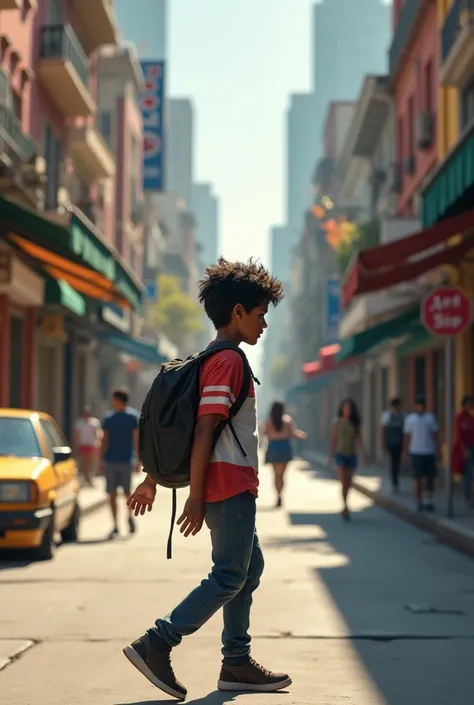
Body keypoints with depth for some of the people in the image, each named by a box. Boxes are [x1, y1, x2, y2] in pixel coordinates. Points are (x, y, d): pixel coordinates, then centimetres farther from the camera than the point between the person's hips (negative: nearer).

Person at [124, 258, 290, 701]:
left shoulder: (209, 360, 17)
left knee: (249, 568, 15)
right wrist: (195, 496, -22)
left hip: (232, 487, 10)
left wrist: (153, 480, 19)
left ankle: (237, 663, 19)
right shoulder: (228, 361, -14)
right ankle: (155, 644, -6)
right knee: (229, 577, -6)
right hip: (230, 484, -10)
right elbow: (204, 431, -20)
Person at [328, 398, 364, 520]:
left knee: (348, 484, 9)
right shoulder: (337, 423, -2)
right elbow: (333, 441, 2)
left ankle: (344, 508, 26)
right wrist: (330, 458, 1)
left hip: (352, 456, 2)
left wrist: (363, 456, -10)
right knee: (343, 482, -16)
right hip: (340, 455, -2)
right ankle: (345, 508, -19)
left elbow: (359, 441, 0)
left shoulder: (356, 424, 2)